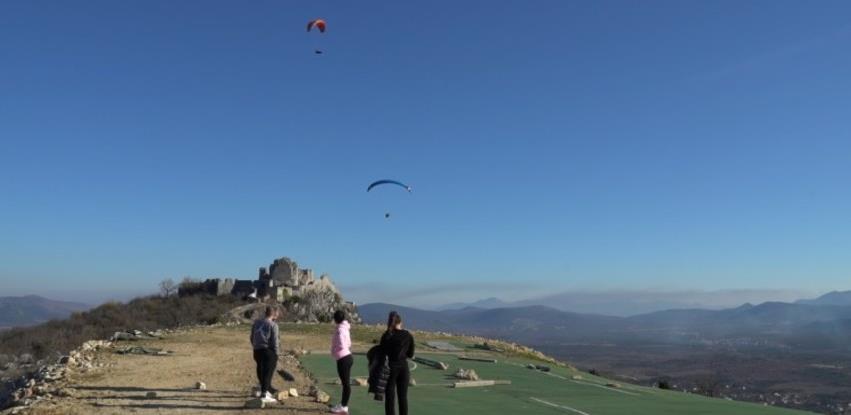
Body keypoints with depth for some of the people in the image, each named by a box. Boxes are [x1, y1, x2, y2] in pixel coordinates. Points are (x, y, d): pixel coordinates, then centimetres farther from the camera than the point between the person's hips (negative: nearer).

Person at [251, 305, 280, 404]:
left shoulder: (256, 322, 9)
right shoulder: (273, 325, -10)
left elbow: (252, 338, 15)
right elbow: (274, 342, -10)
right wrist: (276, 355, -1)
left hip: (257, 351, 7)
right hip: (268, 351, -7)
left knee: (261, 371, 18)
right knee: (267, 372, -3)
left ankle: (266, 390, 35)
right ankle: (264, 395, -9)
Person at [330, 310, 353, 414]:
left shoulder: (340, 329, -15)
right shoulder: (344, 328, 13)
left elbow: (341, 345, -19)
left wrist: (334, 349, -3)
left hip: (343, 359, -10)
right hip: (347, 357, 10)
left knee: (346, 383, -2)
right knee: (346, 383, 16)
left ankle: (344, 407, 5)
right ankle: (343, 404, 26)